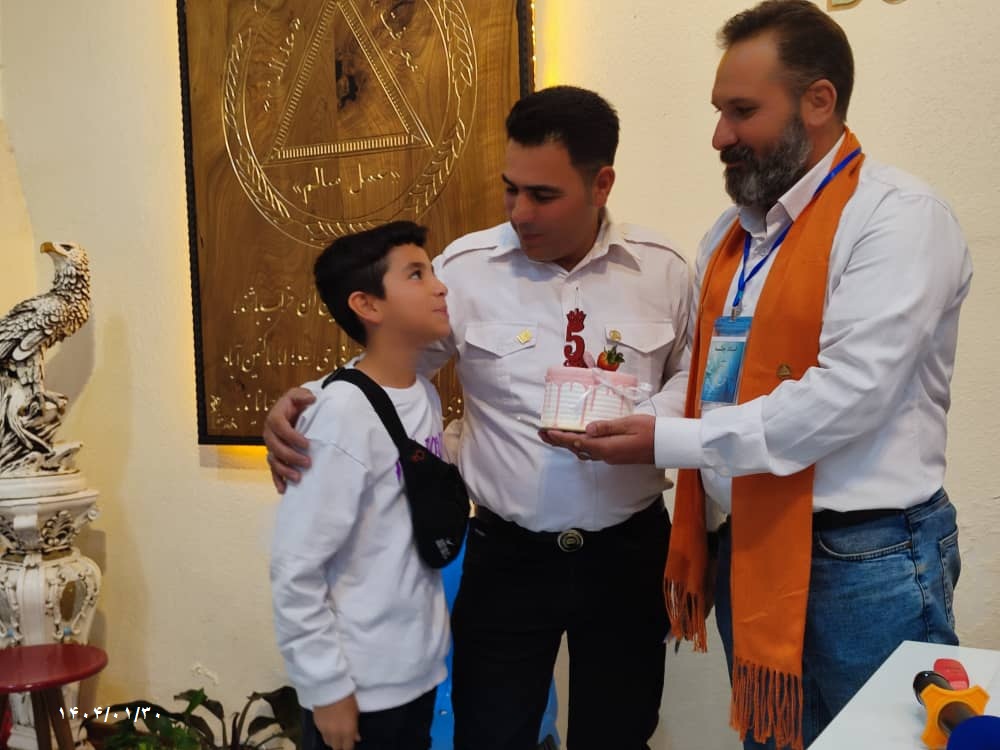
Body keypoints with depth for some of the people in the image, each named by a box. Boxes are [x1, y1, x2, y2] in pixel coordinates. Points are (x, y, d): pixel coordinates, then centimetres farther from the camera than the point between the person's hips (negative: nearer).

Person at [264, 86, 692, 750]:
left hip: (628, 552, 2)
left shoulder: (662, 268, -2)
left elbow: (690, 375, 8)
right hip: (508, 556, -1)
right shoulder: (465, 268, -7)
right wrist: (298, 404, -17)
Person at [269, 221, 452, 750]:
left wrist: (433, 637, 10)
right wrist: (324, 684, -15)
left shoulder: (426, 395, 2)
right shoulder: (344, 413, -21)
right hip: (359, 683, -7)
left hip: (419, 669, 7)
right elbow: (296, 568, -19)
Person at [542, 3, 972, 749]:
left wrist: (668, 442, -21)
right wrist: (621, 413, -1)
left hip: (866, 565, -7)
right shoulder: (730, 233, 12)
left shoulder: (898, 217, -13)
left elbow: (847, 395, -23)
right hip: (745, 552, 7)